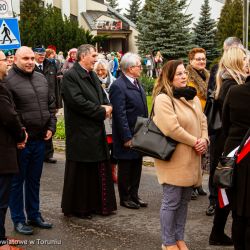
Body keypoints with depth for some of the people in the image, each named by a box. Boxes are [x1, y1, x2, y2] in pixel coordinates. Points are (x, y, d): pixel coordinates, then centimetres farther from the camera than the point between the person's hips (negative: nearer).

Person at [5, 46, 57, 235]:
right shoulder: (8, 81, -12)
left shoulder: (41, 79, 10)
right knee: (17, 181, 7)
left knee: (34, 180, 17)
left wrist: (51, 128, 7)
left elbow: (51, 105, 17)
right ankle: (18, 220, 18)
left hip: (40, 140, 6)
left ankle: (34, 215, 30)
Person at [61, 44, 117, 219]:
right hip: (81, 131, -8)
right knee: (81, 171, 1)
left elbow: (103, 97, 17)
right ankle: (78, 208, 14)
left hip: (96, 131, 8)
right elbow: (77, 102, -21)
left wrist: (107, 107, -6)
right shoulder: (70, 76, -13)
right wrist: (101, 111, -14)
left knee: (100, 170, 12)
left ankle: (99, 204, 22)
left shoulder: (93, 75, 14)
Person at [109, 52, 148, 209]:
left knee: (137, 167, 16)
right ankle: (125, 198, 20)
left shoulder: (137, 84, 10)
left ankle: (134, 195, 28)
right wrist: (127, 137, -20)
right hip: (127, 136, -8)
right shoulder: (118, 86, -18)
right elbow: (120, 114, -20)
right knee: (125, 168, 7)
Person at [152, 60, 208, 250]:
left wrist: (204, 140, -5)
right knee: (171, 202, 0)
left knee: (184, 200, 14)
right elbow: (172, 129, -22)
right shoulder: (163, 99, -14)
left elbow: (203, 121, 14)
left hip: (191, 159, 8)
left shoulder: (192, 97, 13)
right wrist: (195, 142, -14)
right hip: (174, 158, -8)